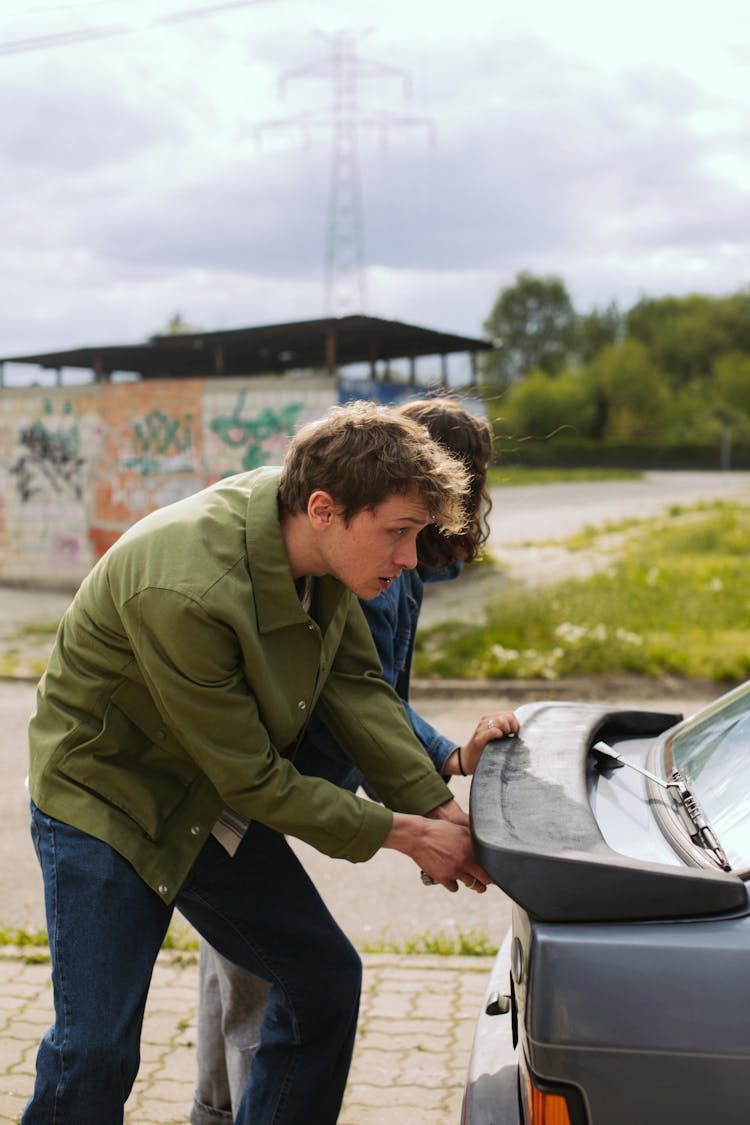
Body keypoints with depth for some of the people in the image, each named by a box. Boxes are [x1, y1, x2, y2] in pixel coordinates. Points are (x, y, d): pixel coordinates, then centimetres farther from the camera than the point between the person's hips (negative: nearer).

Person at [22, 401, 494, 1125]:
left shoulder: (317, 542, -13)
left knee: (325, 978, 9)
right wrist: (400, 834, -20)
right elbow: (252, 779, -26)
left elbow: (355, 684, -4)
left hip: (216, 811, 8)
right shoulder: (184, 592, -35)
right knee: (95, 1049, -10)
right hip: (104, 803, -7)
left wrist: (443, 809, -13)